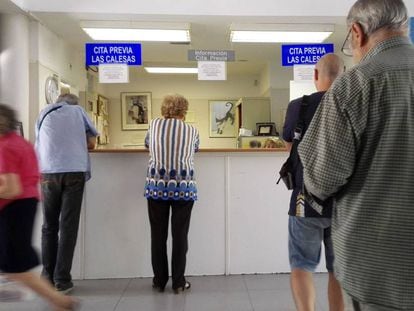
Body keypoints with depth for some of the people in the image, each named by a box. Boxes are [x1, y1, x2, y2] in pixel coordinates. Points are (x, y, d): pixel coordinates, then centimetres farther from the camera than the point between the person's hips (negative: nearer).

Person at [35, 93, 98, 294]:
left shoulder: (44, 114, 21)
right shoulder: (78, 110, 17)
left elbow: (39, 146, 25)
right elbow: (92, 143, 17)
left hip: (49, 173, 2)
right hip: (74, 171, -2)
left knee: (49, 226, 12)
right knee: (68, 226, 0)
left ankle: (48, 277, 15)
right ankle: (62, 280, 1)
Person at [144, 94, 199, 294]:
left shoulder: (154, 124, 8)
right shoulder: (192, 131, 7)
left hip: (156, 185, 1)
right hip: (184, 187, 0)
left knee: (158, 235, 9)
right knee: (180, 235, 6)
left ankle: (159, 281, 20)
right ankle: (178, 282, 14)